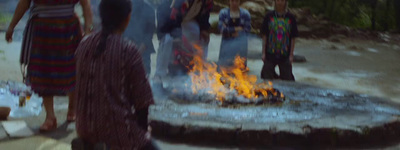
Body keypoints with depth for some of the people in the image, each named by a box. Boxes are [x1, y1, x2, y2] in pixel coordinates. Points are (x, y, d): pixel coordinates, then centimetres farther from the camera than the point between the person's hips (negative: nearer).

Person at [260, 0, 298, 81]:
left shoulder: (291, 18, 0)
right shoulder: (269, 16, 0)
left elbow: (293, 38, 3)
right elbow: (264, 36, 3)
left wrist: (291, 55, -1)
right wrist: (263, 53, 0)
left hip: (285, 55, 0)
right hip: (270, 54, 0)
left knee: (287, 80, 4)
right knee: (267, 77, 6)